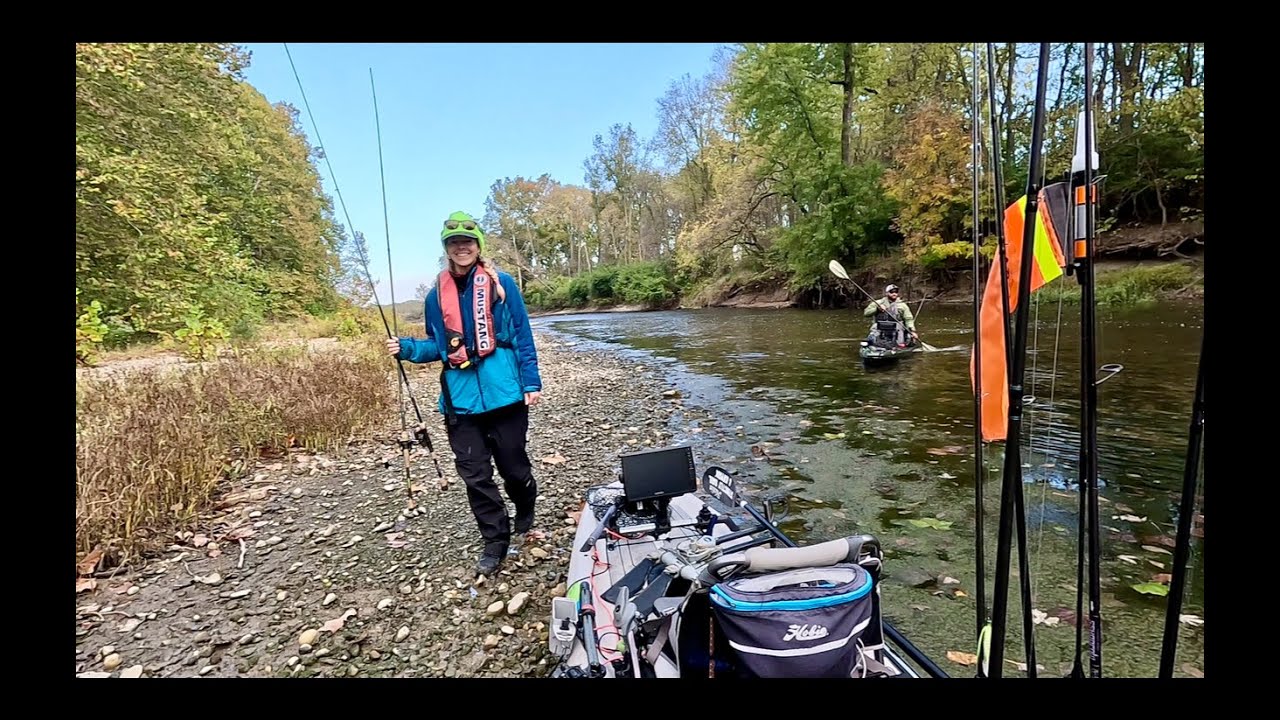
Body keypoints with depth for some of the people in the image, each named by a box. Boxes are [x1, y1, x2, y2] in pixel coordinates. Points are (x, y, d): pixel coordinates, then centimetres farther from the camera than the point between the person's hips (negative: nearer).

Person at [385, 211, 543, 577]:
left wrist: (531, 383, -5)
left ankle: (526, 513, 39)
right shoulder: (437, 295, 9)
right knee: (475, 475, 7)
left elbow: (522, 336, -1)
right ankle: (496, 541, 24)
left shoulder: (502, 284, -2)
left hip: (503, 391, -3)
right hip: (460, 397, 3)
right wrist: (406, 348, -2)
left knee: (513, 465, 8)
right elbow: (438, 346, 16)